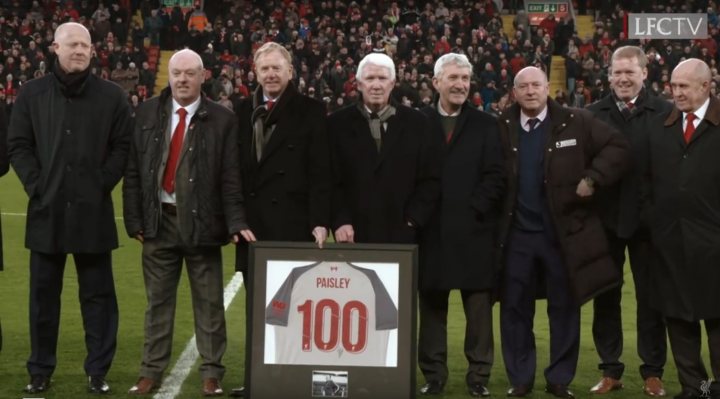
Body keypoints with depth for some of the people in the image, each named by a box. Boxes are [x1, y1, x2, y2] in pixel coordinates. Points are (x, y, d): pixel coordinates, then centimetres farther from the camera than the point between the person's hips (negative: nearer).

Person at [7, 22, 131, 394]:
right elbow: (18, 144, 6)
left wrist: (102, 185, -7)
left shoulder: (112, 95, 3)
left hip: (93, 210, -1)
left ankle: (98, 371, 12)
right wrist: (36, 185, -5)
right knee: (44, 293, 8)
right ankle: (40, 370, 18)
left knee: (97, 293, 4)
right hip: (46, 209, 1)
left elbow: (122, 146, 3)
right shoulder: (32, 93, 6)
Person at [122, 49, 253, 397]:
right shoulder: (147, 113, 4)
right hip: (159, 219, 2)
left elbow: (231, 177, -4)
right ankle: (151, 371, 20)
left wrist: (236, 222, -13)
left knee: (209, 303, 5)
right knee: (158, 301, 11)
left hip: (202, 222, -2)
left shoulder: (221, 119, -2)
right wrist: (135, 219, 0)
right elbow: (133, 170, 5)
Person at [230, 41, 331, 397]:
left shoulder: (310, 111, 0)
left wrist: (319, 221, -13)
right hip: (252, 223, 4)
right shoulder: (242, 111, 12)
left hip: (292, 223, -4)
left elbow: (320, 172, -5)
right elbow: (235, 167, 11)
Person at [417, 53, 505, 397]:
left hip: (474, 231, 0)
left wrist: (473, 210, -11)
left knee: (479, 308, 3)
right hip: (431, 231, 0)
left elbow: (495, 177, 0)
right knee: (432, 307, 6)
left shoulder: (486, 126, 7)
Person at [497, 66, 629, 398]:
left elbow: (618, 147, -3)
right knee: (514, 308, 6)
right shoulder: (501, 129, 2)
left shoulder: (576, 122, -3)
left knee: (564, 308, 6)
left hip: (563, 232, -1)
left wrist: (593, 179, -13)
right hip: (517, 234, 2)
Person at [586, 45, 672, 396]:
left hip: (648, 218, -2)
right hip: (605, 218, 2)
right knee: (605, 296, 9)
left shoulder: (664, 113, -3)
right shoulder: (593, 114, 3)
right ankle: (610, 370, 20)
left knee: (650, 296, 7)